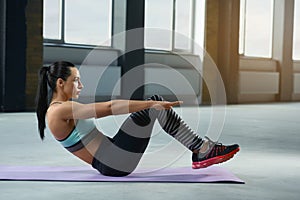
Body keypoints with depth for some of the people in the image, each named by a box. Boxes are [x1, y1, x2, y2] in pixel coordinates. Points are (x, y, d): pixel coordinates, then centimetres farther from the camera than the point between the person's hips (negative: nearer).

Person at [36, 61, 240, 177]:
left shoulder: (58, 109, 15)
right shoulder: (61, 110, -15)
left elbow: (103, 109, 25)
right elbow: (109, 107, -21)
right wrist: (151, 104, -21)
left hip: (109, 163, 10)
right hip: (114, 164, -10)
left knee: (153, 103, 4)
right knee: (154, 105, -14)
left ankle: (201, 152, 4)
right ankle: (204, 150, -6)